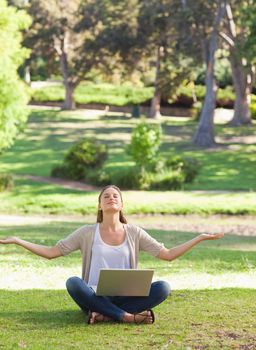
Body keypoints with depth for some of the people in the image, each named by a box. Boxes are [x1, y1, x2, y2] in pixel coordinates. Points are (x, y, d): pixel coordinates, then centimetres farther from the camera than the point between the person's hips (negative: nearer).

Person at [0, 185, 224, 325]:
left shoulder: (134, 233, 8)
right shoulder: (87, 233, 6)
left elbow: (168, 255, 7)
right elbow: (51, 252, 6)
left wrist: (200, 238, 1)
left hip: (126, 297, 1)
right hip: (94, 297, -1)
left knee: (162, 288, -26)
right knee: (73, 282, -34)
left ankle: (105, 315, -30)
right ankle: (128, 317, -36)